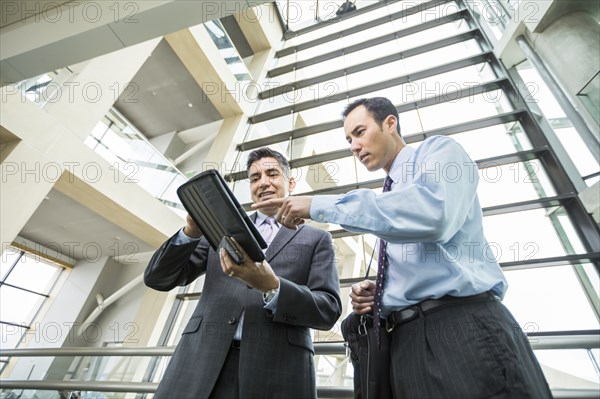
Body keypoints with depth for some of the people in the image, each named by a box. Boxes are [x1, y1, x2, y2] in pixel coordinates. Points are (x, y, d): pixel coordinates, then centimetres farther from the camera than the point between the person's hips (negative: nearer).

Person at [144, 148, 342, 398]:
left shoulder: (316, 239, 6)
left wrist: (272, 287, -21)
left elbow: (329, 310, -4)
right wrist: (191, 231, -12)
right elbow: (158, 279, 7)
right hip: (201, 366, 2)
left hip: (276, 371, -1)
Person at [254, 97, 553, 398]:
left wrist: (320, 205, -20)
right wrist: (374, 293, 4)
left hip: (462, 324, -7)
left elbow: (431, 214, -24)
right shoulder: (389, 197, 21)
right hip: (405, 340, 8)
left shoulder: (439, 150, 1)